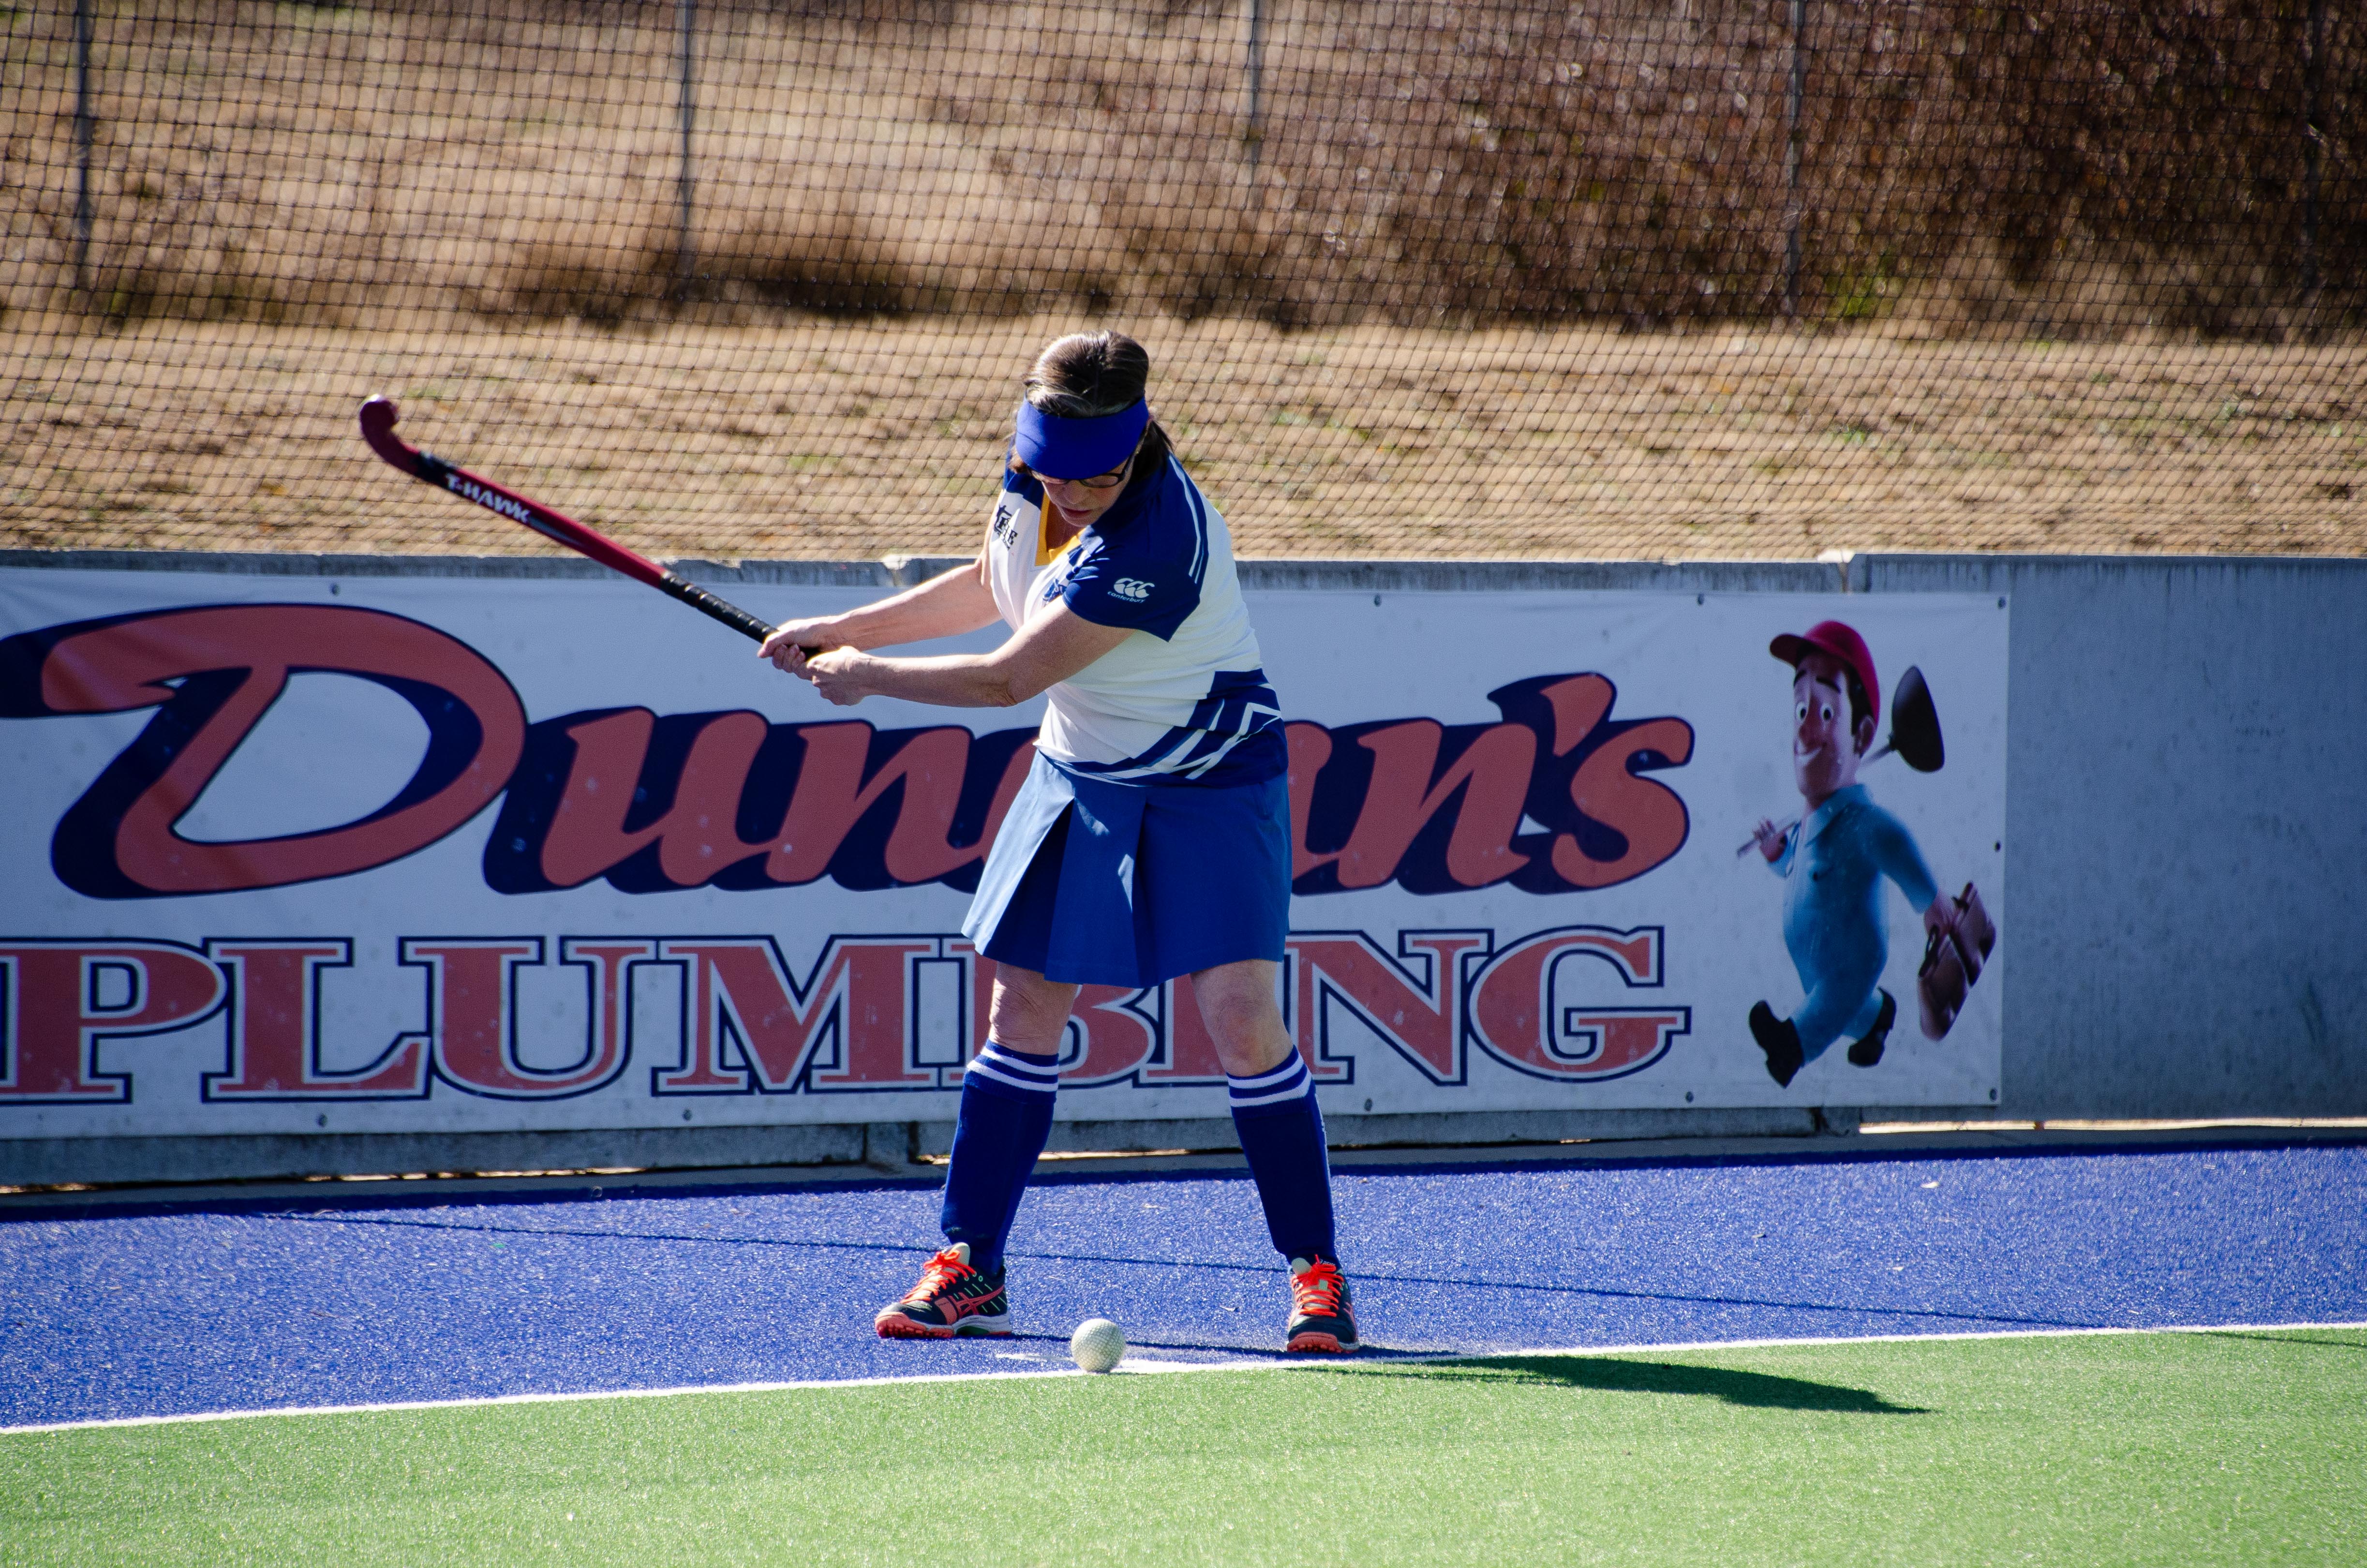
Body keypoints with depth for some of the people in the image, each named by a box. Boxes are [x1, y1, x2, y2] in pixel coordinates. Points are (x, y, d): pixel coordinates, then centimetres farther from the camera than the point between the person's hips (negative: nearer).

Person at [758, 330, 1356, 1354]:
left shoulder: (1155, 543, -33)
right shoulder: (1028, 483, -8)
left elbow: (1006, 679, -27)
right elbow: (989, 588, 15)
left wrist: (867, 676, -14)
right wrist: (843, 630, 9)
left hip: (1208, 787, -7)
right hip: (1082, 775, 7)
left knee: (1241, 1020, -14)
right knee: (1024, 1005, 5)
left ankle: (1317, 1273, -4)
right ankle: (971, 1268, 12)